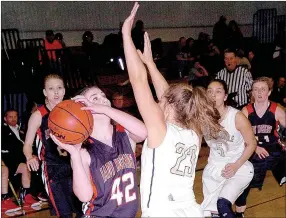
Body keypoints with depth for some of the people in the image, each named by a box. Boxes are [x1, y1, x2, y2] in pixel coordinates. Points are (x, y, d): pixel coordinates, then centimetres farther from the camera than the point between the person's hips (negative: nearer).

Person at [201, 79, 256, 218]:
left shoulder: (237, 117, -18)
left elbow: (252, 144, -9)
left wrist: (236, 166, -16)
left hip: (239, 167, -3)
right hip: (213, 167, 4)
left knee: (223, 205, -25)